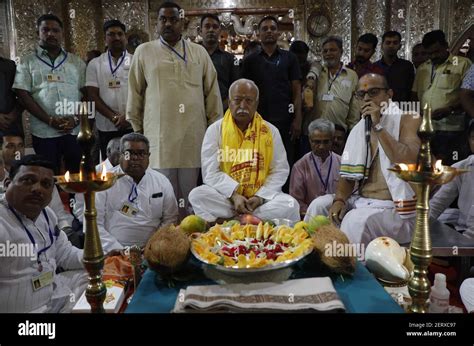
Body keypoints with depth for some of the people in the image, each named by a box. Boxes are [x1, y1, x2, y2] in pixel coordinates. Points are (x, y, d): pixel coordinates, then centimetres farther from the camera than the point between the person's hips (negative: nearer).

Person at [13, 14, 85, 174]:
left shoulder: (76, 62, 12)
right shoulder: (27, 62, 7)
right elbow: (23, 95, -1)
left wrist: (76, 118, -9)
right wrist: (50, 120, -12)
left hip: (75, 130, 1)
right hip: (44, 132, -1)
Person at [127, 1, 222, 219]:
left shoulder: (199, 52, 10)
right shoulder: (144, 52, 7)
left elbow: (212, 93, 10)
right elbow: (134, 94, 9)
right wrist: (136, 129, 7)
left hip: (194, 136, 1)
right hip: (159, 135, -1)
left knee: (190, 194, 5)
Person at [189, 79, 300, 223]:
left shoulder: (271, 131, 4)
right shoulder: (215, 130, 1)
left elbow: (280, 171, 1)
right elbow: (210, 173, -6)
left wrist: (260, 197, -14)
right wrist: (234, 195, -21)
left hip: (262, 197, 1)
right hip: (226, 197, -1)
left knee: (290, 205, -27)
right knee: (197, 195, -27)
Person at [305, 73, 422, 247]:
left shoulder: (408, 119, -6)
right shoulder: (358, 129, 12)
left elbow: (410, 162, -24)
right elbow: (349, 174, 10)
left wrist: (378, 126, -20)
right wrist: (339, 199, -9)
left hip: (395, 208, -6)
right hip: (362, 201, 6)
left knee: (356, 220, -31)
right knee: (320, 205, -9)